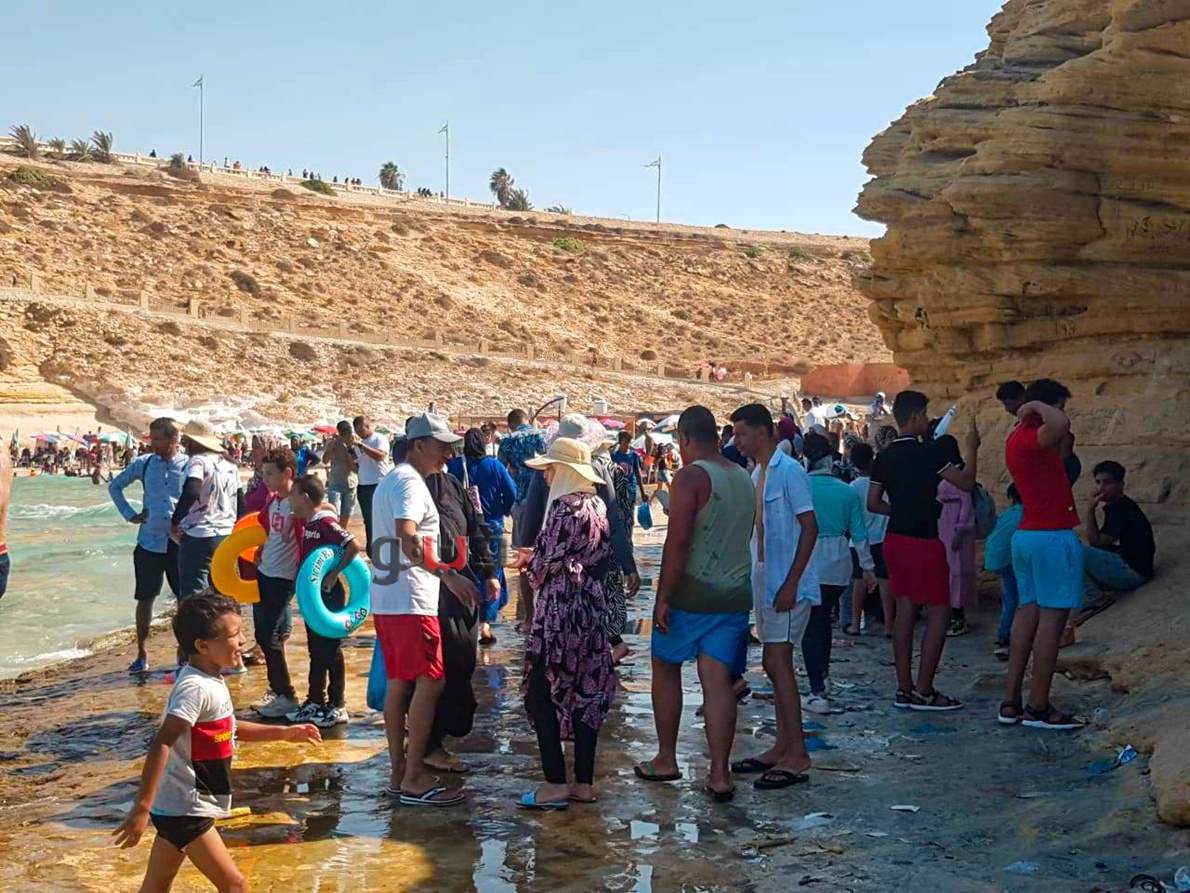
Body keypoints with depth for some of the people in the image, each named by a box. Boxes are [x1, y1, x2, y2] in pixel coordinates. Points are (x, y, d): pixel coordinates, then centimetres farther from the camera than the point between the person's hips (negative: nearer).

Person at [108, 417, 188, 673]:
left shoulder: (190, 466, -7)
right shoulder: (143, 464, 2)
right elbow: (115, 486, 16)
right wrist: (129, 515, 8)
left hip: (180, 543, -2)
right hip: (150, 541, 2)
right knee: (145, 598, 6)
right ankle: (141, 655, 16)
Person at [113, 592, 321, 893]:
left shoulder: (210, 681, 7)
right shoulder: (196, 688, -23)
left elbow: (229, 729, 23)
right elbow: (161, 745, -29)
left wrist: (283, 733, 21)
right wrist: (141, 808, -33)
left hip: (174, 807, 10)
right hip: (185, 810, -10)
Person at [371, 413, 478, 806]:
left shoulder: (390, 480, 18)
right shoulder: (409, 482, -14)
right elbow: (408, 540, -28)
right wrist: (448, 575, -35)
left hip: (385, 599, 10)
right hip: (411, 601, -10)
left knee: (399, 684, 12)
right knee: (430, 682, -8)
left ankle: (398, 772, 16)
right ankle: (414, 779, -7)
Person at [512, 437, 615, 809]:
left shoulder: (564, 506, -15)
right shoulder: (597, 505, 11)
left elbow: (548, 561, -16)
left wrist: (531, 565, 7)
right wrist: (538, 558, 16)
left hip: (559, 608, -9)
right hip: (592, 606, 9)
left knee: (542, 693, -2)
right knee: (585, 692, 10)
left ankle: (555, 784, -2)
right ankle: (584, 783, 14)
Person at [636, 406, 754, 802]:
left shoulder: (690, 476, -13)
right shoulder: (744, 479, 9)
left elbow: (678, 541, -19)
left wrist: (663, 596, -16)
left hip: (693, 590, -5)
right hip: (735, 592, 5)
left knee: (665, 667, 14)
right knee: (718, 680, 3)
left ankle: (666, 760, 20)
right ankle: (719, 774, 0)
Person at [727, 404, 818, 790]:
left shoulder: (789, 471, -13)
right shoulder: (757, 473, 13)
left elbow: (809, 528, -16)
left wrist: (790, 584, -20)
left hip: (786, 585, -9)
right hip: (764, 581, 9)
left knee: (778, 663, -10)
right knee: (775, 665, 12)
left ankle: (797, 757, -6)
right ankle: (782, 748, 20)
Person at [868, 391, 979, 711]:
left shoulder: (884, 457, 8)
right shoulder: (928, 452, -13)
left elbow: (873, 504, 11)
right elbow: (967, 482, -11)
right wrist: (972, 449, 2)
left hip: (895, 539, 7)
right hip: (923, 541, -7)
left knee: (905, 610, 10)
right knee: (939, 612, 0)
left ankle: (904, 689, 12)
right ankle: (923, 691, -2)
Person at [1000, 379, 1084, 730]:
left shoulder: (1018, 438, 15)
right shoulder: (1030, 437, -16)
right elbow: (1060, 425, -37)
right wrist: (1037, 406, -18)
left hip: (1027, 534, 10)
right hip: (1053, 536, -10)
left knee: (1028, 612, 11)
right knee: (1052, 616, -6)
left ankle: (1011, 702, 11)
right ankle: (1038, 707, -5)